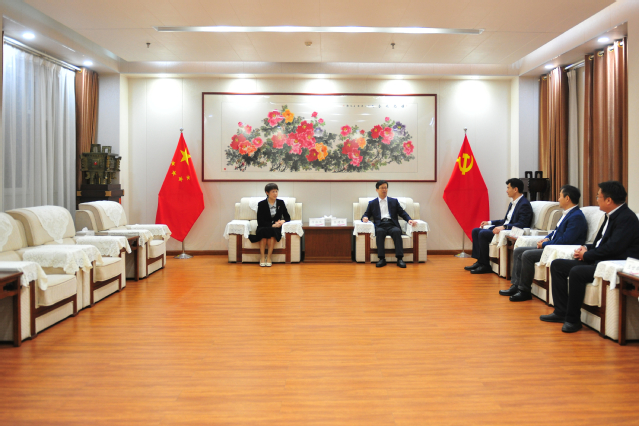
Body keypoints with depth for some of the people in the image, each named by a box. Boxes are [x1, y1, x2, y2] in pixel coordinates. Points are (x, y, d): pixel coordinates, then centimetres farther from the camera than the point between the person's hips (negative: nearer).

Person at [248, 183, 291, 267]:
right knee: (264, 231, -36)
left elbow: (287, 217, 10)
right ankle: (262, 257, -29)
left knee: (272, 232, -34)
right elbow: (260, 221, -7)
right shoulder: (261, 204, -1)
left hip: (276, 229, 1)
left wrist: (283, 221, -14)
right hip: (263, 227, -1)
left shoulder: (281, 202, 7)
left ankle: (269, 257, -30)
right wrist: (272, 225, -20)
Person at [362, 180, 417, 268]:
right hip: (380, 226, 0)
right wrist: (365, 218, -7)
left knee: (397, 231, -35)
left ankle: (400, 259, -39)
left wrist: (409, 220, -3)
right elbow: (366, 214, 18)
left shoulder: (394, 201, 25)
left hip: (392, 225, 1)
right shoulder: (372, 203, 23)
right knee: (380, 232, -37)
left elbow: (402, 213, 17)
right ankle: (382, 259, -38)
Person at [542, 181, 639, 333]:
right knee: (557, 265, 5)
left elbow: (612, 247, -24)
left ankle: (573, 319, -16)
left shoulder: (627, 218, -16)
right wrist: (587, 248, 2)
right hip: (599, 260, 11)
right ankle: (561, 312, 4)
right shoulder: (611, 215, 15)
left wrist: (586, 255, -12)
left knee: (577, 272, -33)